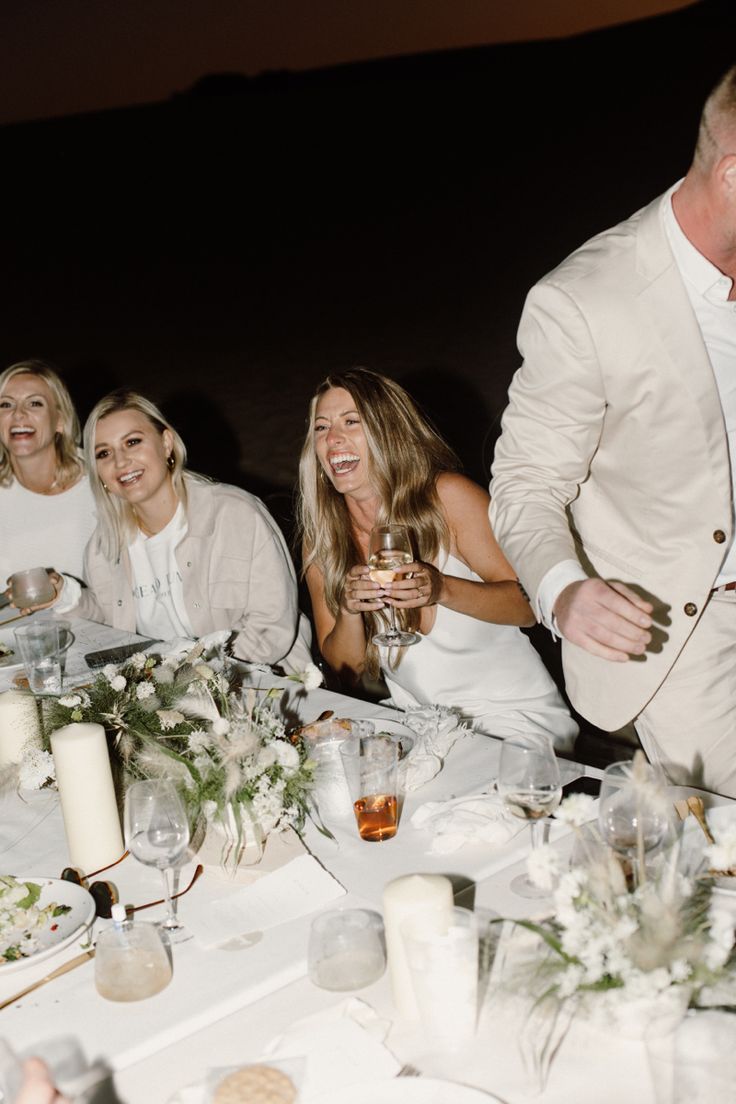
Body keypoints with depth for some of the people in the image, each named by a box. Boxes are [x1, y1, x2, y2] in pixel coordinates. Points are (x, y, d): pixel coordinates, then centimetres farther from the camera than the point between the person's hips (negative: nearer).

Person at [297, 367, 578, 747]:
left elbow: (528, 604, -12)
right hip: (419, 724, 6)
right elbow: (346, 667, 2)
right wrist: (349, 609, -19)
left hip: (515, 715, -6)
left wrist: (443, 589, -29)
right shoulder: (321, 540, -1)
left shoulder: (447, 497, -14)